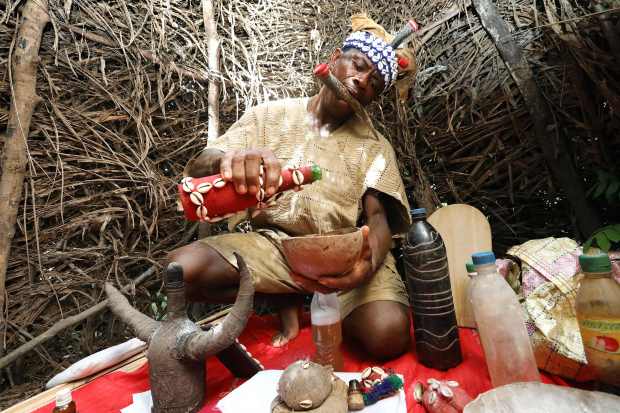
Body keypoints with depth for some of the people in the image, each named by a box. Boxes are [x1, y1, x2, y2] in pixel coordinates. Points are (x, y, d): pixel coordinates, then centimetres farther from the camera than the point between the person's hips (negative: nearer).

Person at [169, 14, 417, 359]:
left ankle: (306, 302, 4)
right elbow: (197, 168, -5)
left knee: (389, 334, -27)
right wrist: (228, 161, -32)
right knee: (181, 269, -24)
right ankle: (284, 301, 0)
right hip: (273, 245, 0)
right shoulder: (270, 115, 6)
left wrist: (369, 262, -30)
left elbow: (378, 217, -5)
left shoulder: (376, 147, 7)